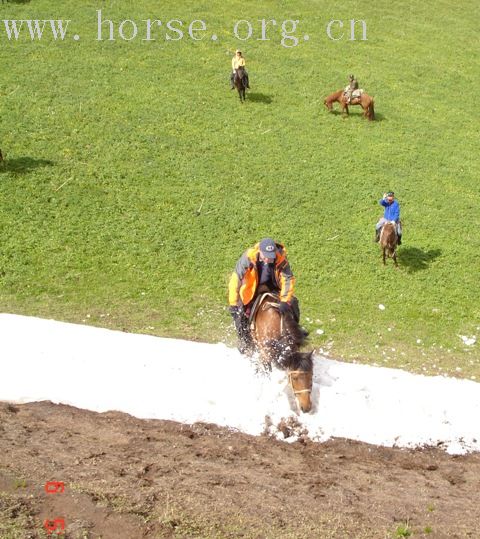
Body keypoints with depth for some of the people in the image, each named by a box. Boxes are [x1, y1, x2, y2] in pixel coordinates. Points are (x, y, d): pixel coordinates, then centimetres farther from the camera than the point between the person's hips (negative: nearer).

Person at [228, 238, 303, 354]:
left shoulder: (281, 259, -30)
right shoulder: (248, 257, -35)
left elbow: (288, 279, -28)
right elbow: (235, 279, -35)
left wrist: (285, 301, -40)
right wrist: (233, 304, -37)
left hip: (272, 287, 2)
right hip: (251, 289, -2)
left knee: (292, 302, -4)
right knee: (240, 313, -12)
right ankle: (245, 343, 12)